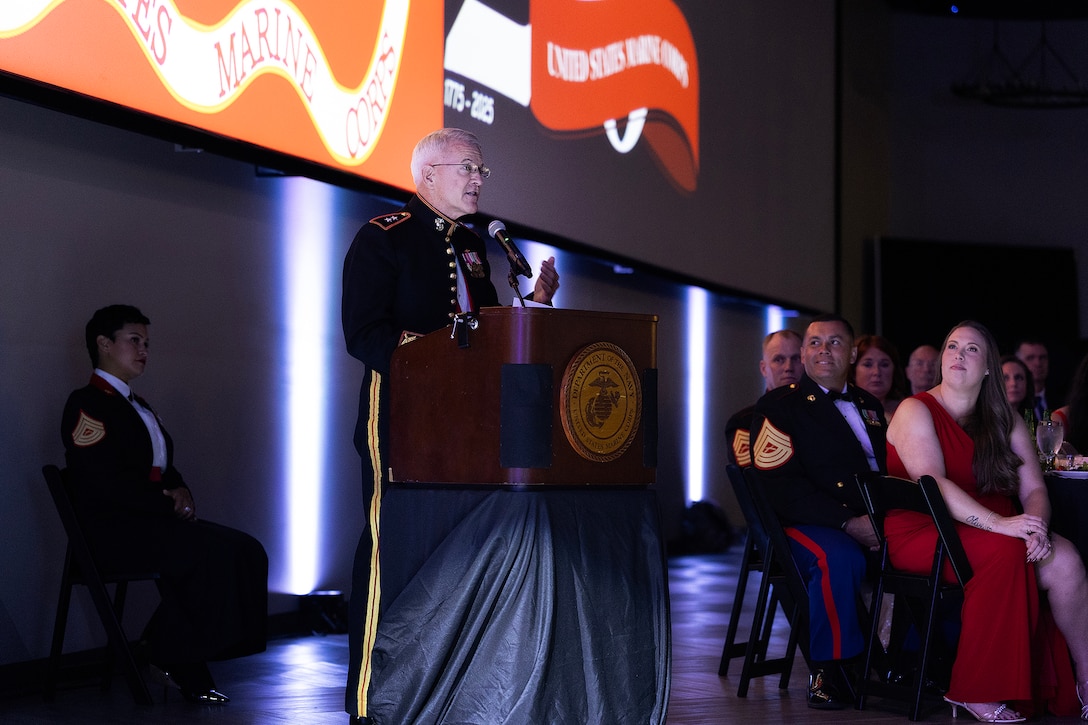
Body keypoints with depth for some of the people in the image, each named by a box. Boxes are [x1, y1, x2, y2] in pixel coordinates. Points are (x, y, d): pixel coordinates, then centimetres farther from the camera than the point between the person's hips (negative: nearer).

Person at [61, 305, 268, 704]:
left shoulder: (139, 407, 26)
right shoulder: (86, 404, -5)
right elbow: (105, 482, -16)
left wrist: (181, 492, 0)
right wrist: (169, 504, -15)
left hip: (153, 522, 9)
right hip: (114, 530, -9)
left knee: (247, 551, -12)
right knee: (216, 551, -28)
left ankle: (184, 662, -11)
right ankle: (170, 654, -13)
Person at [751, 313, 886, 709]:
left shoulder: (869, 405, 24)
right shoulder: (779, 406, 3)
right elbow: (781, 487, -10)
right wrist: (848, 522, -20)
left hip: (878, 524, 6)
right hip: (809, 525, -6)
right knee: (839, 556, -38)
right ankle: (828, 672, -22)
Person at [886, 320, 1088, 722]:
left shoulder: (1006, 421, 13)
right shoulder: (916, 411, -5)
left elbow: (1034, 489, 5)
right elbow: (932, 485, -20)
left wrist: (1036, 525, -20)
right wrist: (1000, 524, -31)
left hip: (995, 528, 5)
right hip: (922, 534, -5)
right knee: (1003, 551, -33)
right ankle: (977, 691, -25)